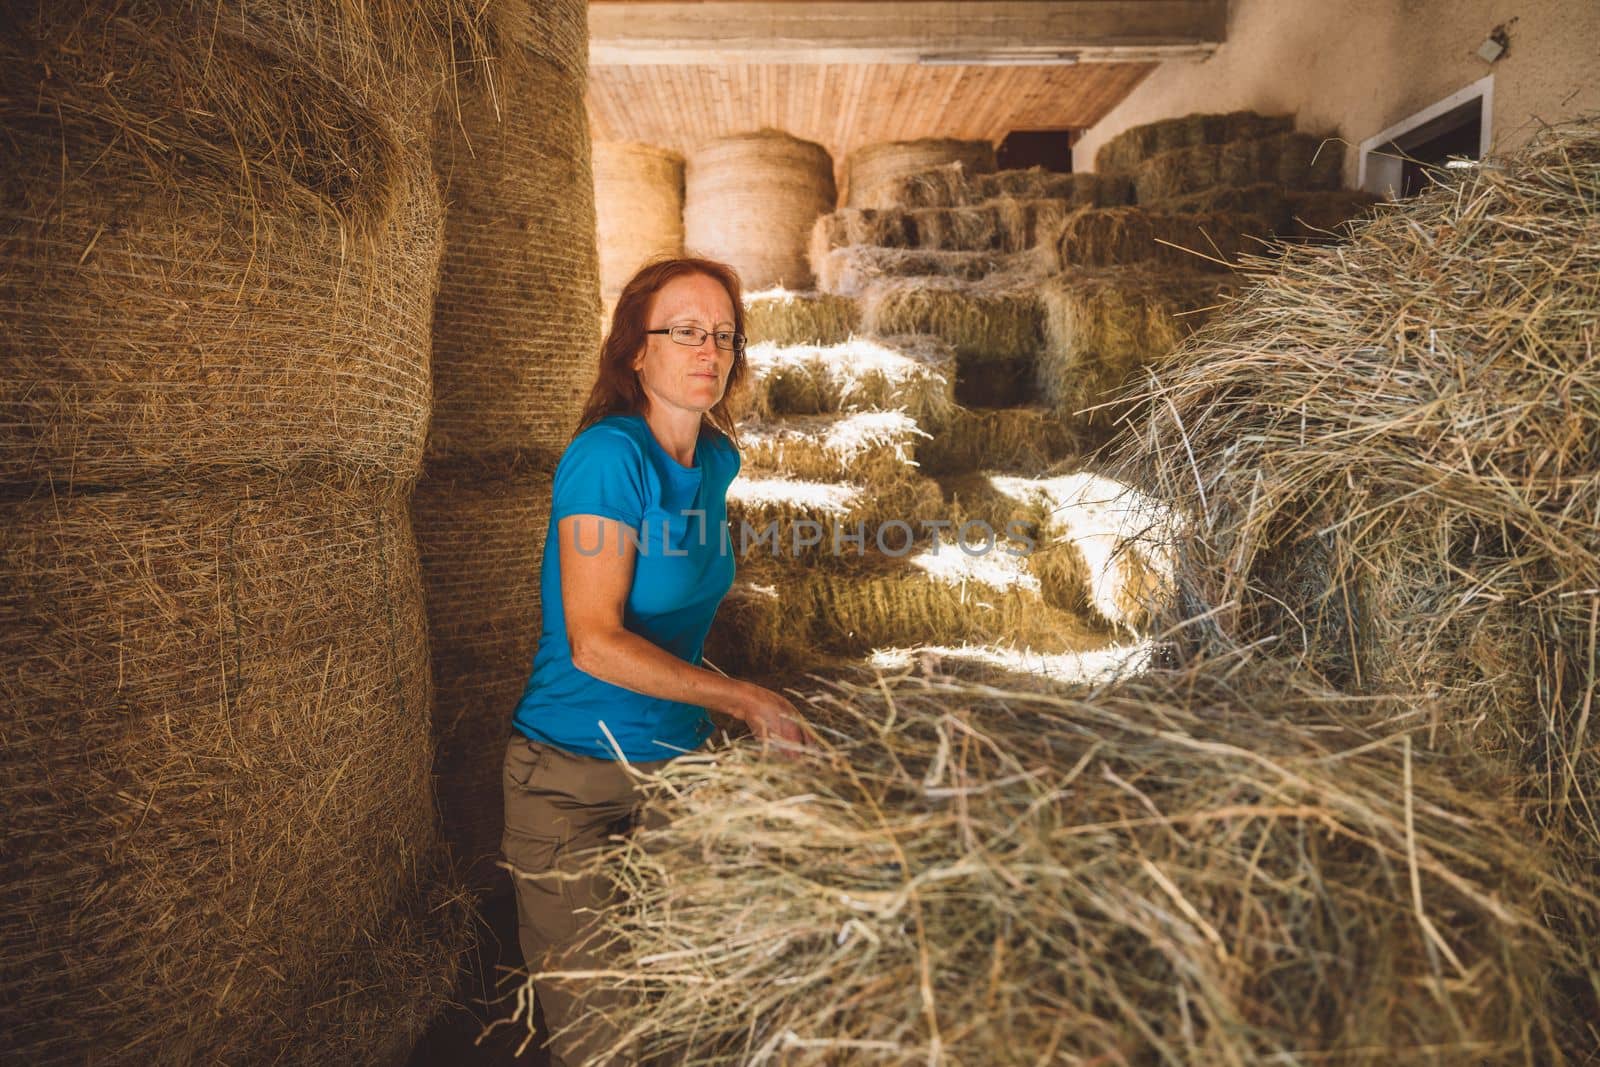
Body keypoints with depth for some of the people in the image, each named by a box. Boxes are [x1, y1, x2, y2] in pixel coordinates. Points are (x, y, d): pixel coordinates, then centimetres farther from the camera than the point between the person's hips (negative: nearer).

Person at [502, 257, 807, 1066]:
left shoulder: (717, 459, 5)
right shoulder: (610, 455, -17)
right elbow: (595, 643, -23)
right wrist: (744, 700, -22)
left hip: (675, 763, 7)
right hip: (576, 780, -6)